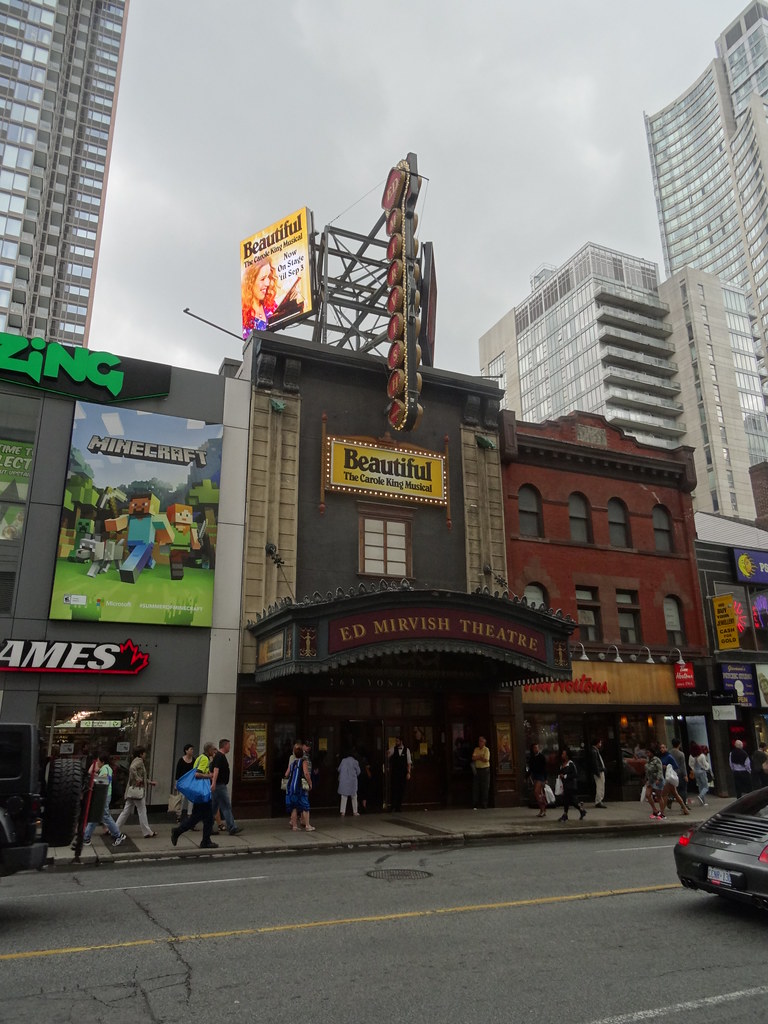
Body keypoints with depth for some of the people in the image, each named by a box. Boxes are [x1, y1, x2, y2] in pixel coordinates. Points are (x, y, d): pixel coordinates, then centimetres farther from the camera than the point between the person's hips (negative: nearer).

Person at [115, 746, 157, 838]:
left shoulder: (137, 761, 19)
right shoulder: (139, 761, -11)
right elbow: (132, 768, -32)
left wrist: (149, 782, 28)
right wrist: (138, 779, -24)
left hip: (131, 791, 10)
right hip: (137, 790, -10)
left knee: (127, 811, 12)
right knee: (142, 811, -2)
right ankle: (148, 833, 4)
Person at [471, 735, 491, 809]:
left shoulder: (486, 749, -1)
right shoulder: (476, 749, 13)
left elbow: (486, 760, -12)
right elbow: (473, 758, 1)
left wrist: (477, 757, -5)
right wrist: (481, 757, -13)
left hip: (485, 770, -4)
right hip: (477, 770, 4)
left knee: (485, 788, -2)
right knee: (475, 787, 1)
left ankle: (484, 805, 5)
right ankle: (474, 805, 4)